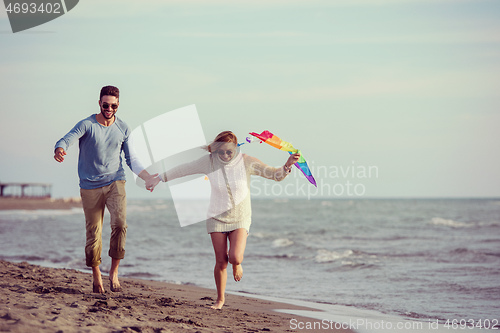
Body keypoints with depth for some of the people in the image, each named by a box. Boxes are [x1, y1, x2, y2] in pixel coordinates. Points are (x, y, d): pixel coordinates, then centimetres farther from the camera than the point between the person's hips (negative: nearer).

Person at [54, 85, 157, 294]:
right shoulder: (87, 125, -4)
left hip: (115, 182, 1)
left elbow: (131, 160, 13)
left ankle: (114, 271, -9)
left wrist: (147, 177, -2)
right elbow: (67, 139, -21)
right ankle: (96, 276, 19)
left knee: (120, 222, -21)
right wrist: (59, 150, -45)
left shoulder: (123, 129, 6)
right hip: (90, 186, -1)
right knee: (94, 232, 1)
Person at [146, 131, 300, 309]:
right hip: (217, 218, 1)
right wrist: (159, 178, 5)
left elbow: (275, 174, -9)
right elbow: (183, 170, 2)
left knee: (235, 258, -19)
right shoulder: (209, 161, -10)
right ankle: (220, 299, 19)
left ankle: (237, 265, 20)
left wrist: (287, 165, -29)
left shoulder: (246, 162, -12)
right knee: (221, 262, -2)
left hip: (240, 218, -1)